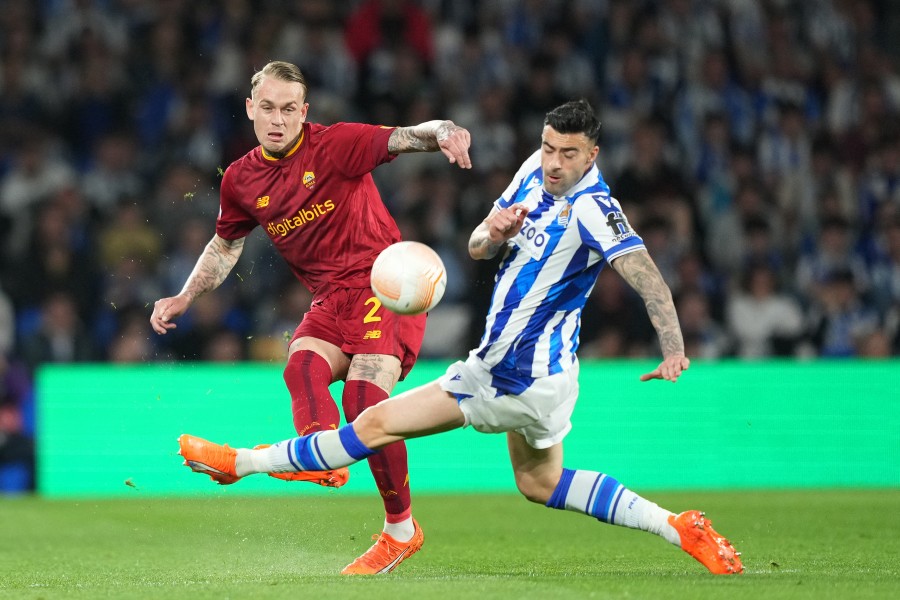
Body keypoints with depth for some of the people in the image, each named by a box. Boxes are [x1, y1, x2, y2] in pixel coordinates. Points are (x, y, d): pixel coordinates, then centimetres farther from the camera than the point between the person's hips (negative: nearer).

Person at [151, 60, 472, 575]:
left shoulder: (335, 144, -9)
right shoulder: (242, 180, 8)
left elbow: (404, 138, -22)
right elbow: (226, 245, 25)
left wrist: (443, 132, -45)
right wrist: (184, 299, 17)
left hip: (385, 287, -6)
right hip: (330, 301, 6)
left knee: (366, 400, -20)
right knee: (303, 365, -27)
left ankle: (401, 529, -6)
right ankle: (324, 457, -54)